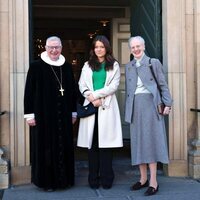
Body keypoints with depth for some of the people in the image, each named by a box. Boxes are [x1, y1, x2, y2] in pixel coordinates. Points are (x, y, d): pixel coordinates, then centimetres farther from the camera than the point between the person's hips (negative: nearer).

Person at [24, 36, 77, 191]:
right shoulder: (36, 66, -4)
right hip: (43, 115, -4)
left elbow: (72, 90, 13)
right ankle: (46, 181, 13)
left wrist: (73, 112, 11)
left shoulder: (67, 67, 8)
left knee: (64, 146, 8)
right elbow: (29, 91, -5)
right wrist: (29, 114, -8)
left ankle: (64, 178, 20)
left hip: (63, 116, 4)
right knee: (45, 148, 3)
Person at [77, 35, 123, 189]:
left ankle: (106, 178, 2)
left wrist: (95, 94, -10)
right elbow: (82, 85, 7)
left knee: (105, 141, -4)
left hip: (107, 106, -2)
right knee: (92, 142, 0)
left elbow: (114, 86, -1)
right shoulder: (88, 65, 16)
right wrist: (92, 99, -10)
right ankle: (93, 178, 6)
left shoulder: (114, 65, 11)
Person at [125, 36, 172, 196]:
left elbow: (163, 84, 1)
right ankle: (143, 178, 15)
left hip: (150, 104, -4)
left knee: (151, 140, -6)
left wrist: (167, 103, -7)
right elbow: (128, 89, 16)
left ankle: (153, 182, -2)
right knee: (138, 142, 6)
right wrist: (128, 110, 11)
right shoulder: (128, 66, 15)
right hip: (135, 106, 4)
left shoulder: (154, 62, 3)